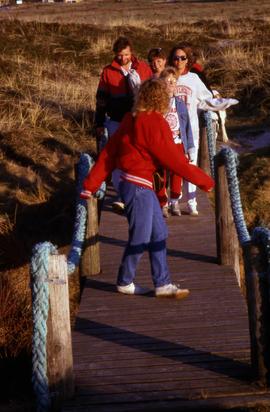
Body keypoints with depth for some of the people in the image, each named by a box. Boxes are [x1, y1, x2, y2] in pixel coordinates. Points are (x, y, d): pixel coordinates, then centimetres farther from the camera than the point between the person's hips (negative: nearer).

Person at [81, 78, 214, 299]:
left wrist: (91, 185, 13)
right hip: (138, 187, -9)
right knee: (140, 237, 4)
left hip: (143, 186, 9)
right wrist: (204, 180, -5)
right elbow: (174, 160, -15)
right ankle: (125, 282, 22)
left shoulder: (132, 119, 8)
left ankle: (163, 284, 17)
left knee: (158, 233, 12)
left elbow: (108, 153, 9)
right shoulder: (155, 124, -18)